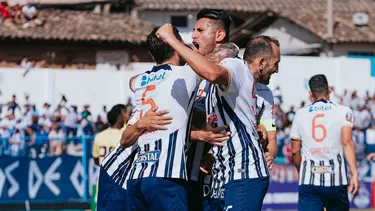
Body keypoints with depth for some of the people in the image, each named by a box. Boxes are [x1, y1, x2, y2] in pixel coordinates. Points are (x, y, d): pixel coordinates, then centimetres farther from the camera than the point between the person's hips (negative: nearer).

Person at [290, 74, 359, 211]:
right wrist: (354, 173, -16)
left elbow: (295, 150, 12)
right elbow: (347, 142, -11)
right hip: (335, 179, -1)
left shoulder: (300, 114, 9)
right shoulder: (344, 112, 3)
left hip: (308, 180, 1)